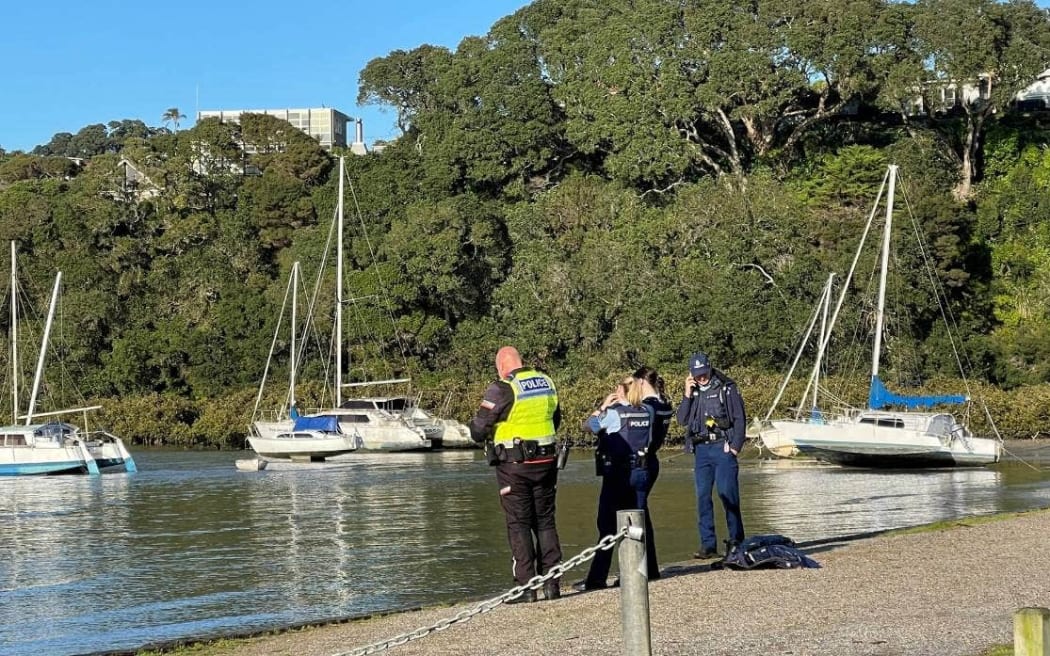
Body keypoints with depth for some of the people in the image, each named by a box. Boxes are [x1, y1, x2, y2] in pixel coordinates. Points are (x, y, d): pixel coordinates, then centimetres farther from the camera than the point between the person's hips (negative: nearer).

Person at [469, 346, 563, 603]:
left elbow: (478, 429, -11)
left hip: (514, 465, -5)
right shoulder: (547, 382, 7)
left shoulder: (503, 389, -13)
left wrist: (481, 435, 11)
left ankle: (526, 587, -2)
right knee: (545, 522, 12)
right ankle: (552, 584, 11)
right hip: (546, 462, 5)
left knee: (519, 525, 1)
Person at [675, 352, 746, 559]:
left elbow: (740, 418, 0)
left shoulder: (727, 388, 2)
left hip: (722, 447, -4)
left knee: (728, 494, -8)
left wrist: (735, 446, -8)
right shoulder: (693, 392, 14)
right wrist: (688, 395, -3)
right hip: (701, 449, 5)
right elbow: (682, 419, 6)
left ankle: (736, 540, -1)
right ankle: (708, 544, 5)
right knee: (702, 497, 2)